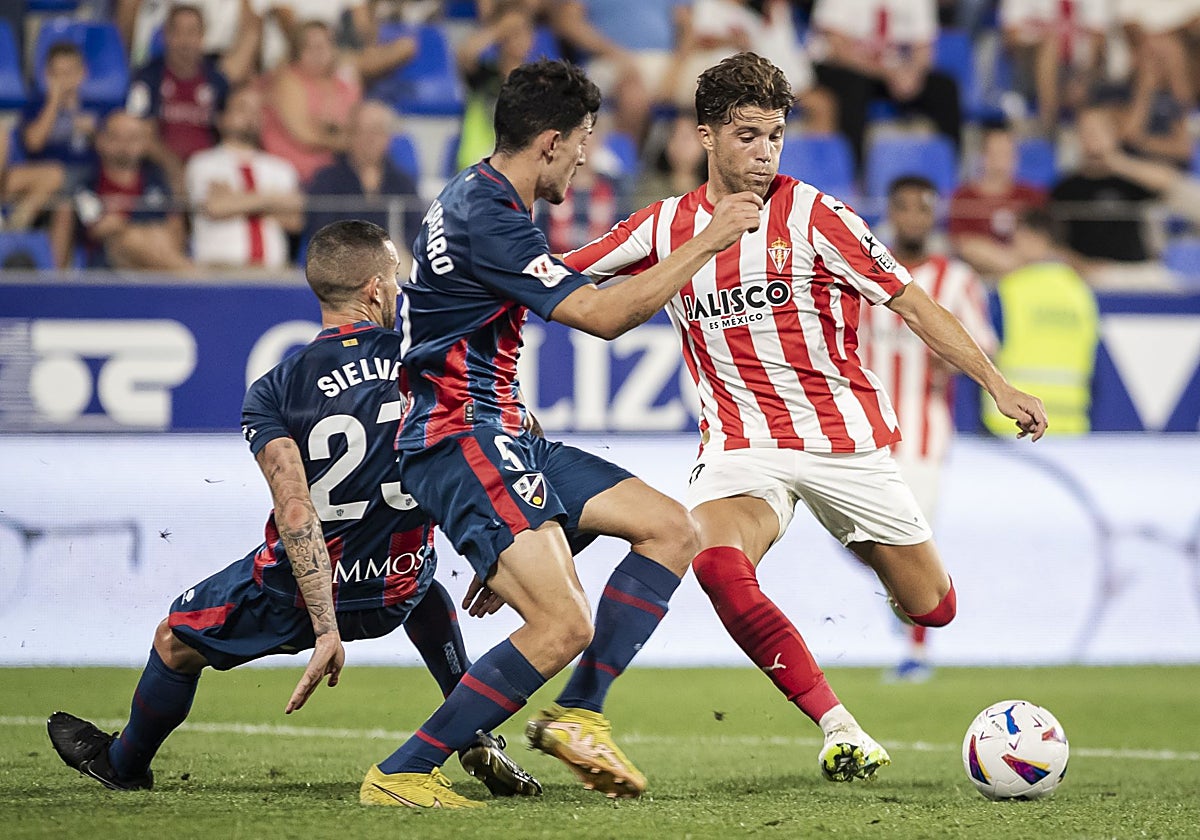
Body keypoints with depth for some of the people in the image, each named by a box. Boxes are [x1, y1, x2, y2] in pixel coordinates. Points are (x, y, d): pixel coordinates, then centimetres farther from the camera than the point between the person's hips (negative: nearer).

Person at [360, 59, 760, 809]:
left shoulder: (480, 201, 15)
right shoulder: (485, 220, -20)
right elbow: (605, 316, -22)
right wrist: (706, 245, -16)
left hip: (504, 438, 11)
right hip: (464, 445, -11)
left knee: (671, 528, 7)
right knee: (563, 626, -21)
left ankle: (578, 715, 5)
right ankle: (399, 775, -15)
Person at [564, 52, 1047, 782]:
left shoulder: (811, 215, -6)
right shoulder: (665, 228, 2)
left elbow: (914, 304, -7)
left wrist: (998, 385, -14)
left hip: (844, 435, 0)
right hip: (741, 442, 0)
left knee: (933, 610, 6)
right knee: (718, 565, -33)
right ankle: (838, 728, -22)